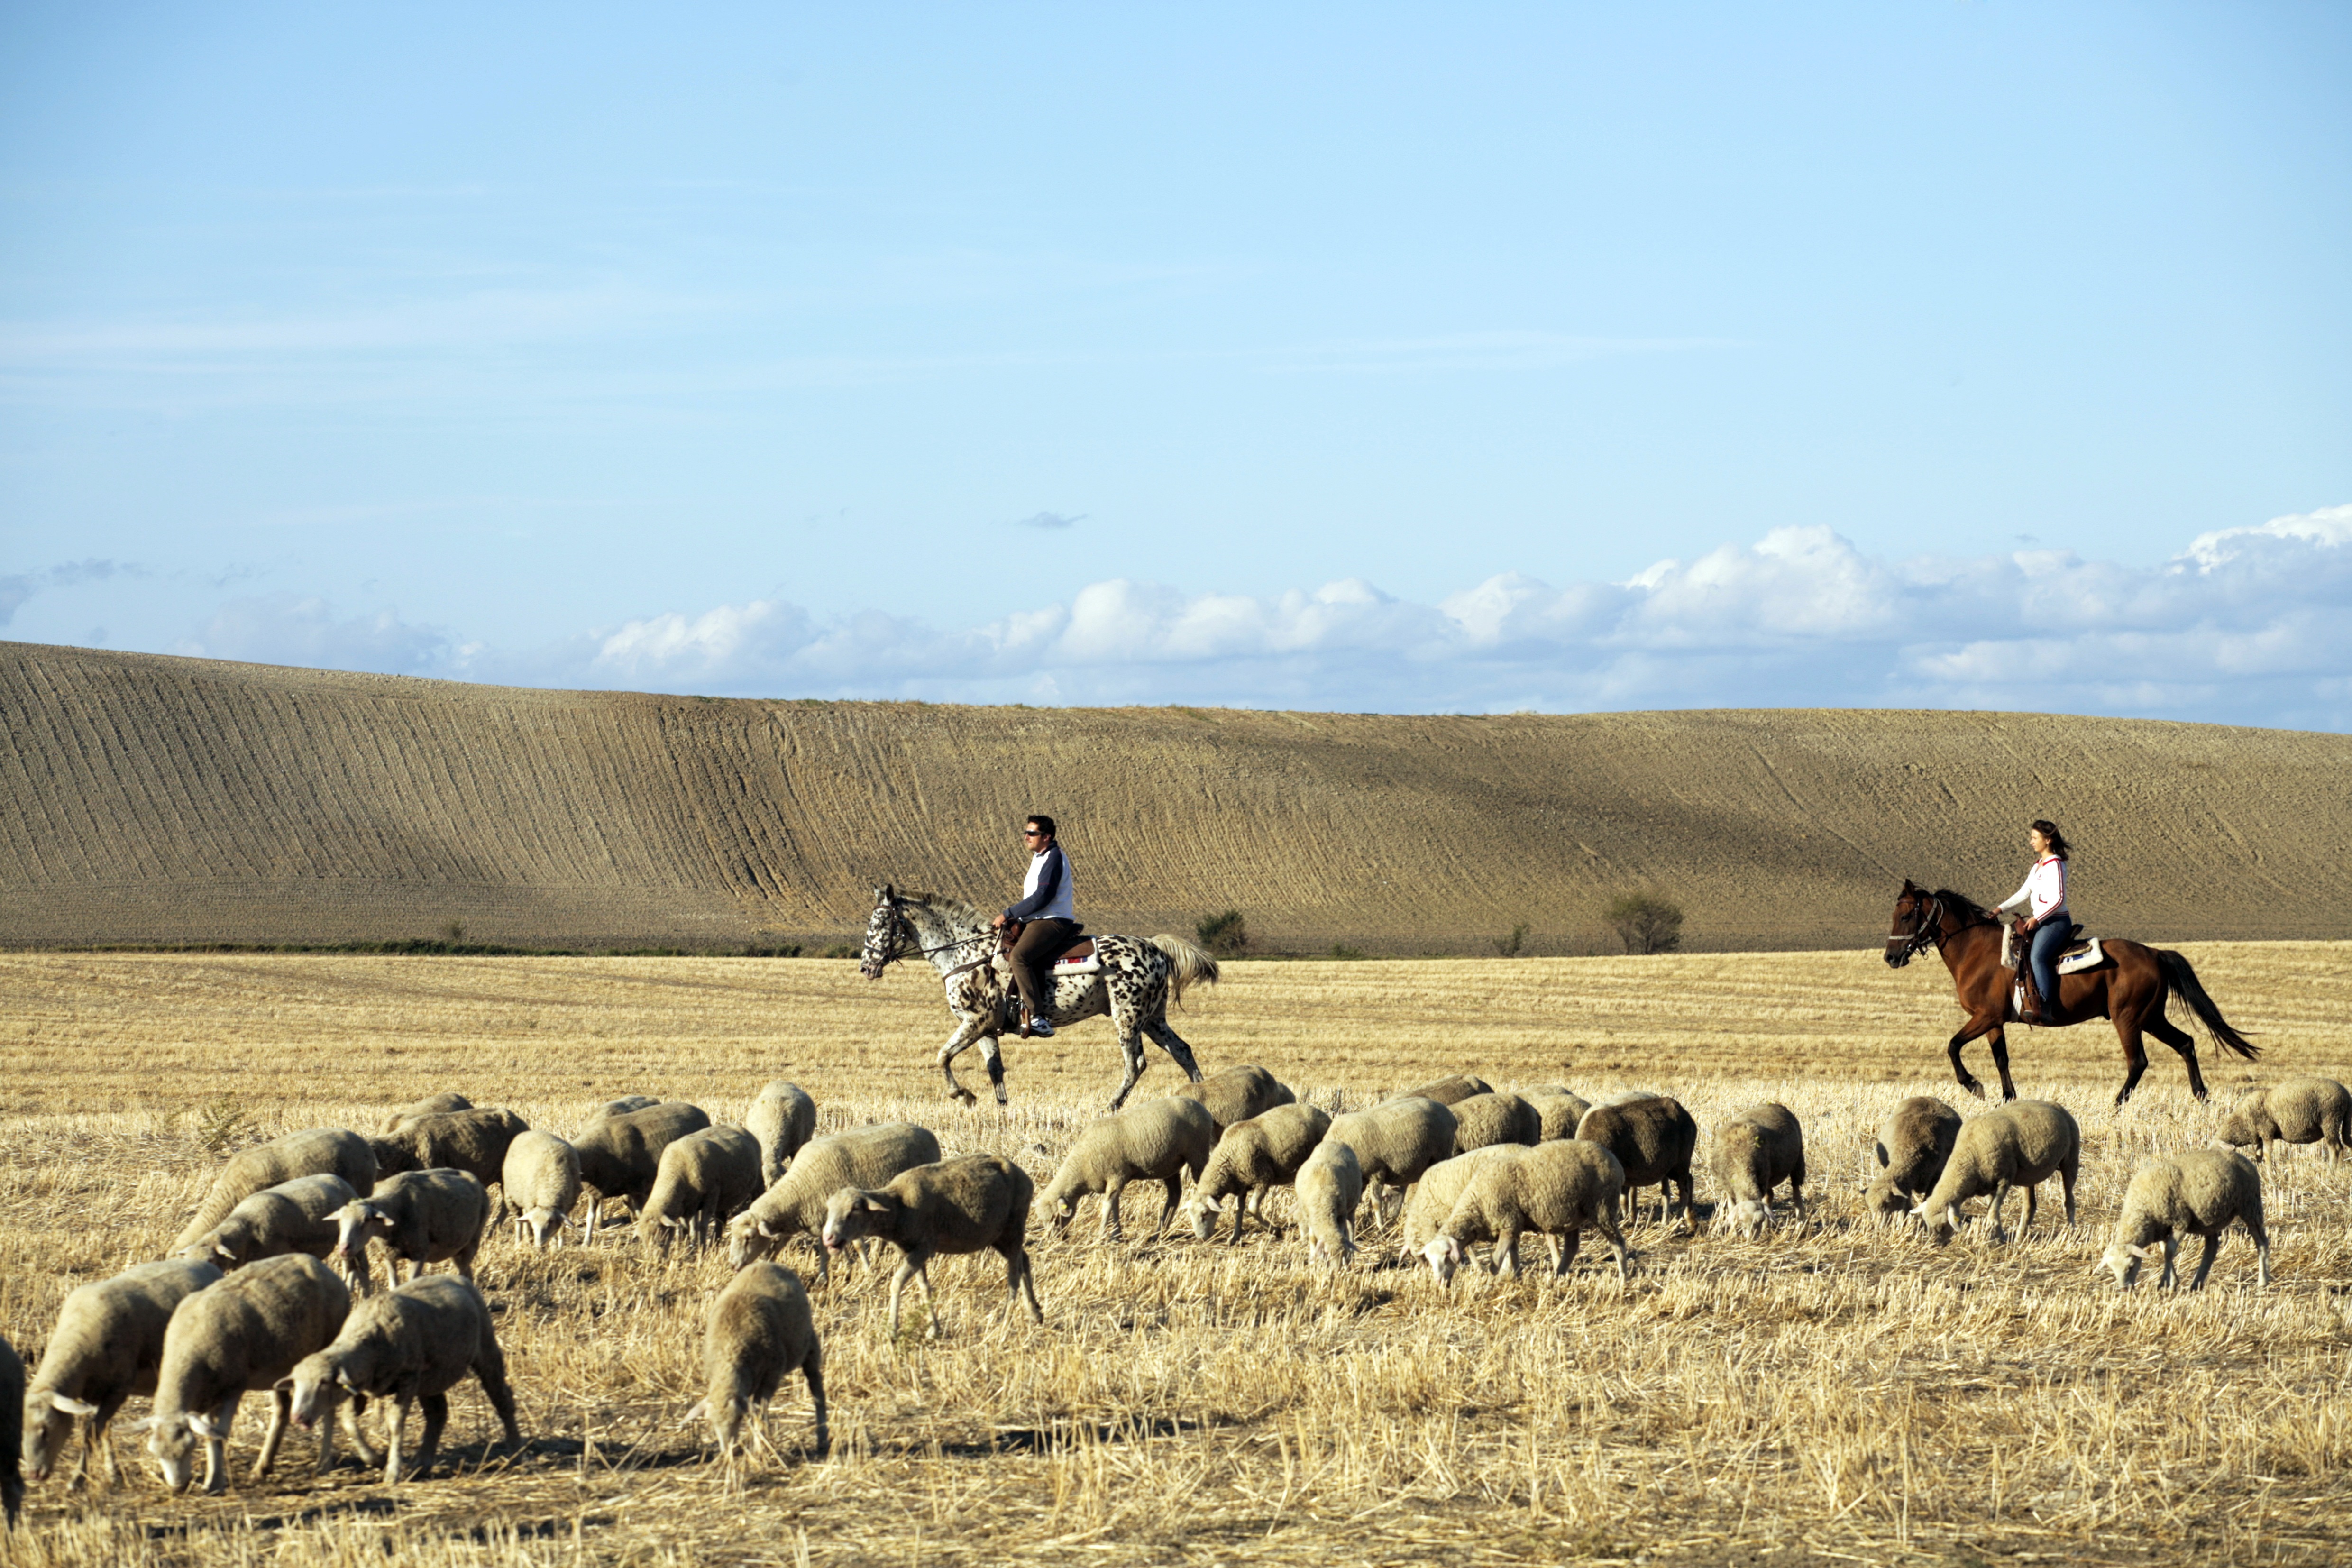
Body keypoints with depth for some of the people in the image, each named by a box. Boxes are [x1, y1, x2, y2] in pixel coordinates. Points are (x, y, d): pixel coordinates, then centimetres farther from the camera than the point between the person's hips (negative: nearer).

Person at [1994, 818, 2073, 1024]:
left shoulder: (2055, 865, -11)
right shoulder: (2038, 866, 18)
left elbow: (2058, 899, -19)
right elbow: (2024, 894, 21)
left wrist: (2037, 919, -22)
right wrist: (2001, 909, 11)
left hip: (2056, 921, -11)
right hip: (2040, 922, 11)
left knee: (2037, 957, -29)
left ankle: (2047, 1008, -35)